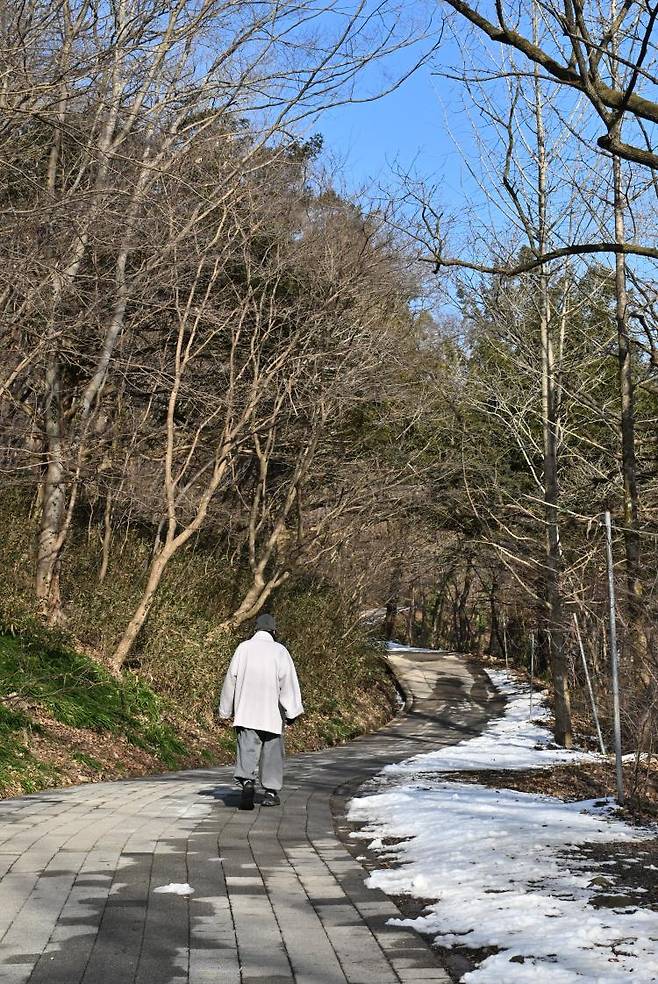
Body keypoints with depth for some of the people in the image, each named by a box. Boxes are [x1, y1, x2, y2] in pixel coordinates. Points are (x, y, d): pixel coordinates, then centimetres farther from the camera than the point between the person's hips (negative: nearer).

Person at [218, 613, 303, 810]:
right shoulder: (279, 650, -2)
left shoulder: (243, 648, 4)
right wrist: (291, 711, -6)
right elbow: (288, 681, -8)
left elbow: (231, 678, 6)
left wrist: (226, 710, 14)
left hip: (246, 711, 1)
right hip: (272, 712, -1)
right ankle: (271, 792, 17)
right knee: (272, 751, 12)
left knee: (247, 749, -5)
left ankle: (247, 781, -28)